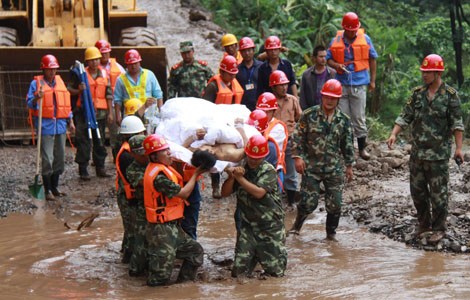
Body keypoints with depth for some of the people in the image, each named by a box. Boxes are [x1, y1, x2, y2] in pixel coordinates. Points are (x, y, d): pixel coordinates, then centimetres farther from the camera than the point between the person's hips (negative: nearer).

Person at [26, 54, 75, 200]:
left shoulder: (60, 82, 14)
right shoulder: (36, 83, -1)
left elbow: (66, 102, 19)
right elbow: (30, 103, -4)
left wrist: (70, 121, 15)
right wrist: (37, 98, -25)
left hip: (60, 125, 6)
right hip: (46, 126, -5)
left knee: (59, 158, 10)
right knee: (47, 159, -7)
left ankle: (55, 187, 21)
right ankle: (48, 190, -1)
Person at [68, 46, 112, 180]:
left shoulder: (104, 74, 10)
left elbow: (108, 93, 13)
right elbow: (69, 89, 3)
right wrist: (79, 91, -17)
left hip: (100, 112, 4)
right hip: (84, 112, -4)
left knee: (100, 140, 9)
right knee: (83, 141, -4)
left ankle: (100, 168, 18)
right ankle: (83, 170, 0)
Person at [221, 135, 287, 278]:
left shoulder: (269, 171, -9)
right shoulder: (241, 169, 5)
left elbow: (259, 192, -23)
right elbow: (224, 193, 2)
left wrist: (240, 178, -18)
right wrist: (231, 177, -16)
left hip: (271, 227, -3)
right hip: (248, 225, 4)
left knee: (276, 272, 1)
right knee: (239, 272, -2)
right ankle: (255, 257, 26)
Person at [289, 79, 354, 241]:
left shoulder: (344, 120, 4)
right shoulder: (309, 115, -4)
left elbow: (347, 145, 12)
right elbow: (297, 136, -1)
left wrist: (349, 166, 13)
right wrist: (297, 156, -10)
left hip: (334, 169, 2)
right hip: (311, 167, -2)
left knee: (335, 203, -1)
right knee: (308, 202, -5)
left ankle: (331, 232, 20)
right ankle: (297, 224, 23)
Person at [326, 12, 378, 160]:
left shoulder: (365, 39, 1)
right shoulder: (336, 41, 3)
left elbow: (372, 59, 8)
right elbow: (328, 59, 9)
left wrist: (372, 80, 7)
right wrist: (337, 65, -14)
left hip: (359, 83, -1)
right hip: (342, 83, 1)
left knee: (359, 117, 1)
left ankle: (362, 147, 10)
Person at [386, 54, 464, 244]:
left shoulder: (450, 95, -6)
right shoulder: (417, 93, 7)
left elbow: (457, 123, -7)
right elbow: (405, 117, 6)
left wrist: (458, 148, -13)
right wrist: (394, 134, -8)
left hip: (439, 154, -5)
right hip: (417, 151, 5)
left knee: (438, 192, 0)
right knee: (417, 190, 12)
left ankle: (439, 228, 10)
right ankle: (424, 222, 28)